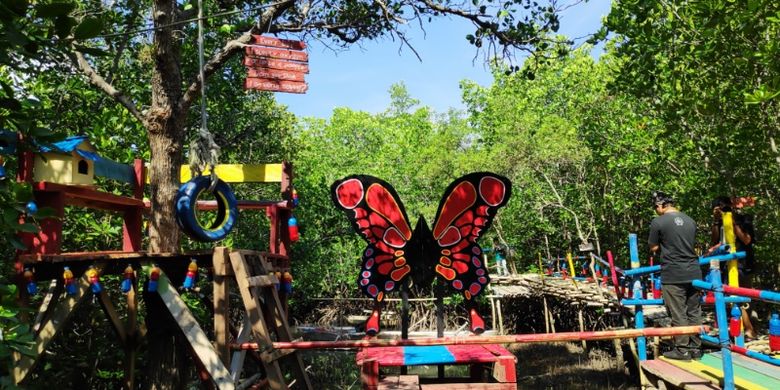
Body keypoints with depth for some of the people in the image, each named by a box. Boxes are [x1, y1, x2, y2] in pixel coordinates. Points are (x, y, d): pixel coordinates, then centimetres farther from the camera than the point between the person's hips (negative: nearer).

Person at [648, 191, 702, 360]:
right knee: (694, 313, 12)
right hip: (693, 273, 6)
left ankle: (682, 349, 9)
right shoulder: (690, 221, 9)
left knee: (678, 315, 2)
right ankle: (695, 348, 20)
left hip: (673, 276, -6)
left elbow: (653, 248, -1)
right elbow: (692, 244, 18)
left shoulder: (658, 222, -10)